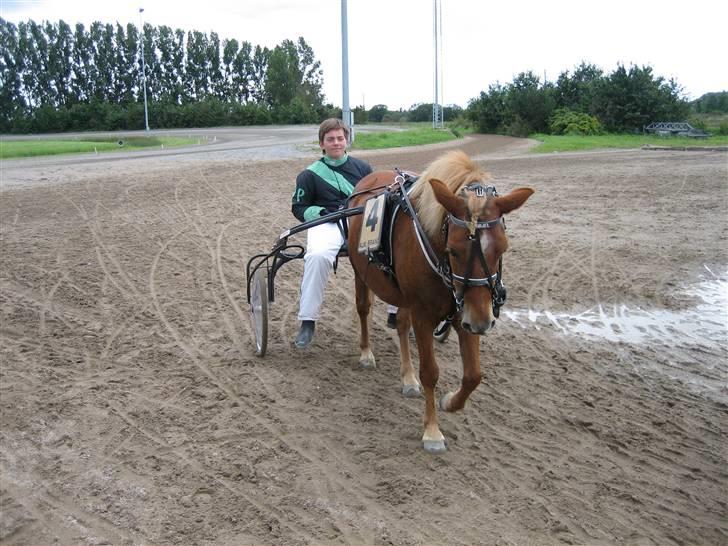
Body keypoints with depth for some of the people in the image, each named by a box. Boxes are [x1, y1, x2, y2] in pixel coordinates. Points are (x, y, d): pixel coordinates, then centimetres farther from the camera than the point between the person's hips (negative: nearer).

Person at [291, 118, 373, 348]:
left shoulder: (362, 167, 18)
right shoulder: (310, 174, 10)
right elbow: (298, 208, 11)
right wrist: (321, 212, -9)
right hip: (327, 224, -2)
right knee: (317, 256, -38)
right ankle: (307, 322, -27)